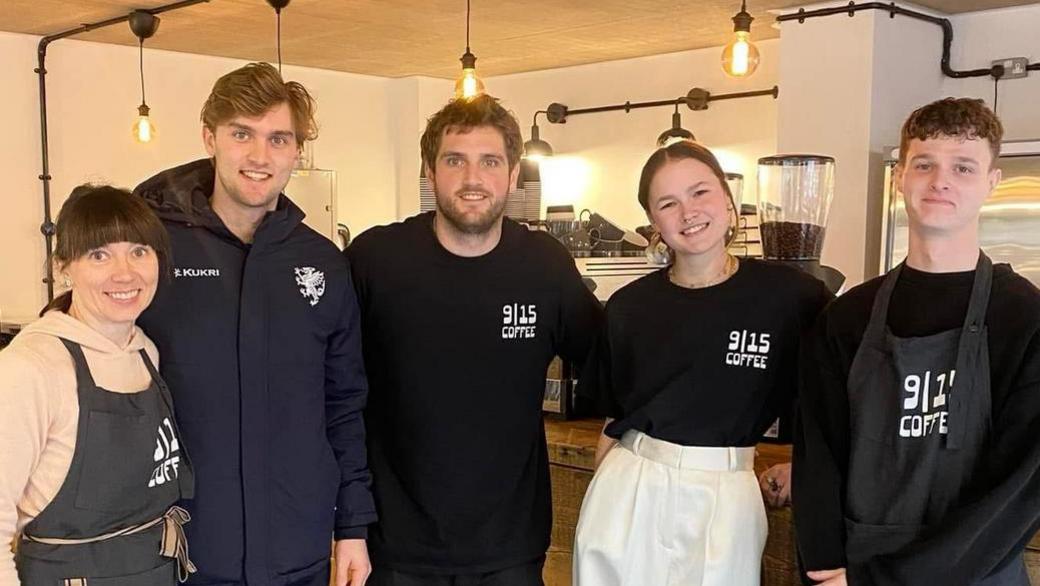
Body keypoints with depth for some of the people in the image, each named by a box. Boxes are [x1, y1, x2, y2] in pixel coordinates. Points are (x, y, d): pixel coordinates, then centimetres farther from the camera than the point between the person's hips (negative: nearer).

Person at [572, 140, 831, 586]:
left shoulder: (786, 294, -7)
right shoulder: (629, 307, 1)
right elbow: (612, 424, 8)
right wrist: (604, 496, 8)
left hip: (725, 501, -1)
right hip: (627, 493, 2)